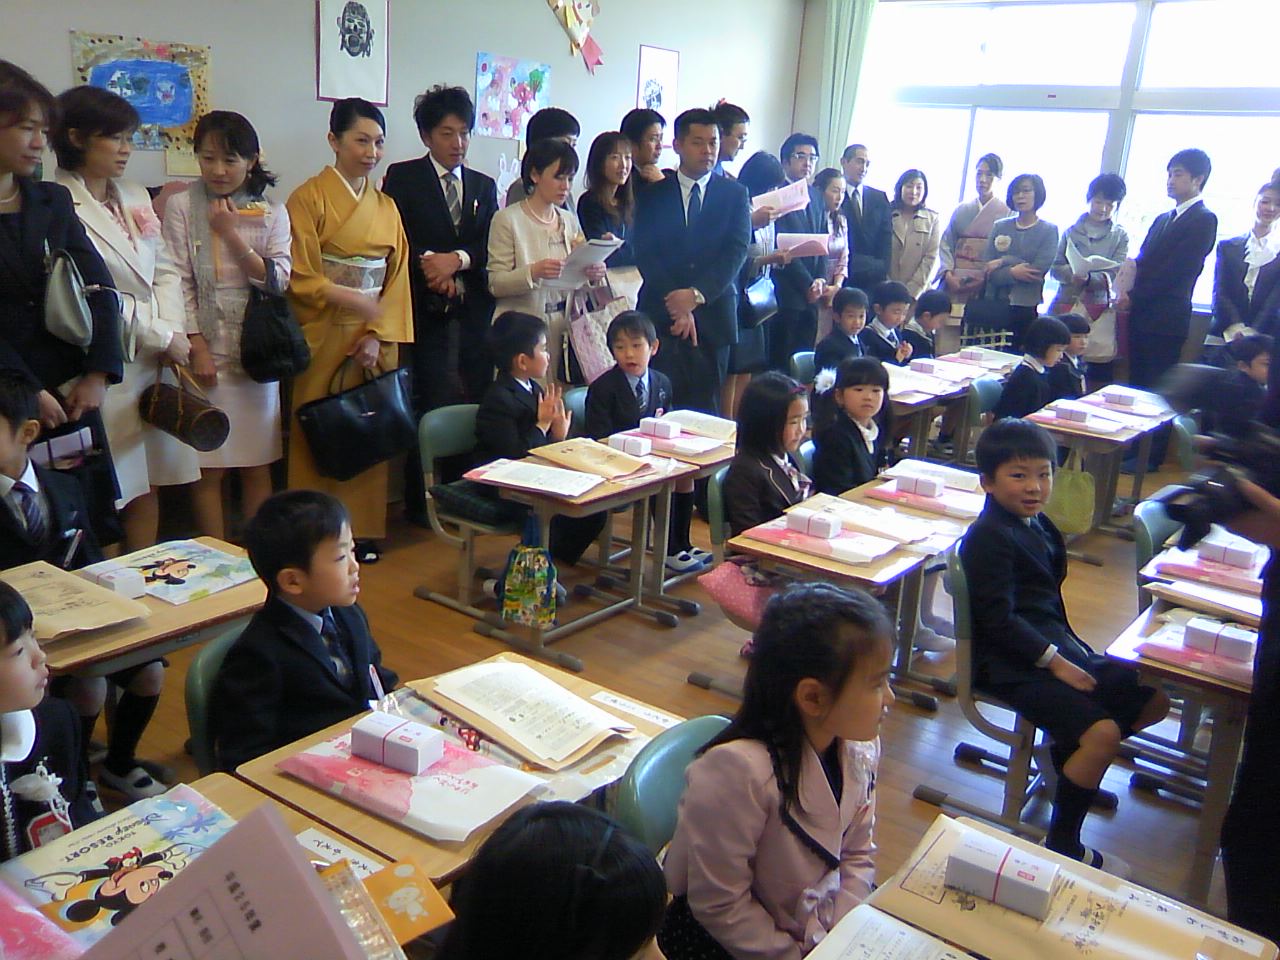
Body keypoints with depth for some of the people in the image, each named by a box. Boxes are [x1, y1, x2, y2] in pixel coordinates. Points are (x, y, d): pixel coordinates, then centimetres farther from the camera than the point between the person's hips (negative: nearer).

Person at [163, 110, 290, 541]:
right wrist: (197, 348, -8)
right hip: (206, 351, -2)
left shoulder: (272, 212, 7)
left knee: (257, 466, 7)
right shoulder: (181, 206, 2)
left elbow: (278, 280, -2)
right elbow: (179, 283, -3)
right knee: (209, 467, 1)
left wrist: (232, 235, -11)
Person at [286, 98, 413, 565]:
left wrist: (378, 334, -6)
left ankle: (363, 529, 17)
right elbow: (300, 278, -9)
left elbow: (397, 277, 7)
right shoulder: (309, 197, -3)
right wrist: (349, 298, -21)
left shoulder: (386, 207, 12)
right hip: (324, 339, -4)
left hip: (375, 340, 5)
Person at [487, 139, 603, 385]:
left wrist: (592, 274, -6)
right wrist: (533, 272, -26)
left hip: (564, 329, 5)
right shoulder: (508, 219, -3)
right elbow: (495, 284, -10)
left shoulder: (570, 220, 14)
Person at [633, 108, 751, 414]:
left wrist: (697, 294, -15)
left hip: (713, 317, 1)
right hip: (662, 316, -1)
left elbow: (737, 251, -2)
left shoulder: (735, 194, 10)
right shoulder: (653, 194, 9)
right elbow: (645, 253, 0)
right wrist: (675, 302, -12)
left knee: (705, 408, 2)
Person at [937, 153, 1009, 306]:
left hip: (987, 285, -3)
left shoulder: (1007, 212, 3)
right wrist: (948, 273, -5)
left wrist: (987, 276, -15)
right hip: (955, 282, 3)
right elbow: (946, 243, 10)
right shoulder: (961, 210, 14)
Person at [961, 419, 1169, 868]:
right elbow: (999, 619, -21)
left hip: (1056, 648, 10)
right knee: (1103, 731, -23)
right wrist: (1054, 661, -20)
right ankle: (1062, 844, -7)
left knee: (1154, 699, 9)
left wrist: (1070, 649, 9)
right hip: (1012, 664, -10)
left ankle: (1067, 752, 22)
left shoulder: (1036, 524, 13)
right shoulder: (990, 537, -17)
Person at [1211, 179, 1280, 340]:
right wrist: (1236, 327, -13)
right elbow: (1219, 293, 3)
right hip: (1225, 334, 1)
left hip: (1265, 336, -1)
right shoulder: (1227, 246, 13)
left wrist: (1254, 331, -17)